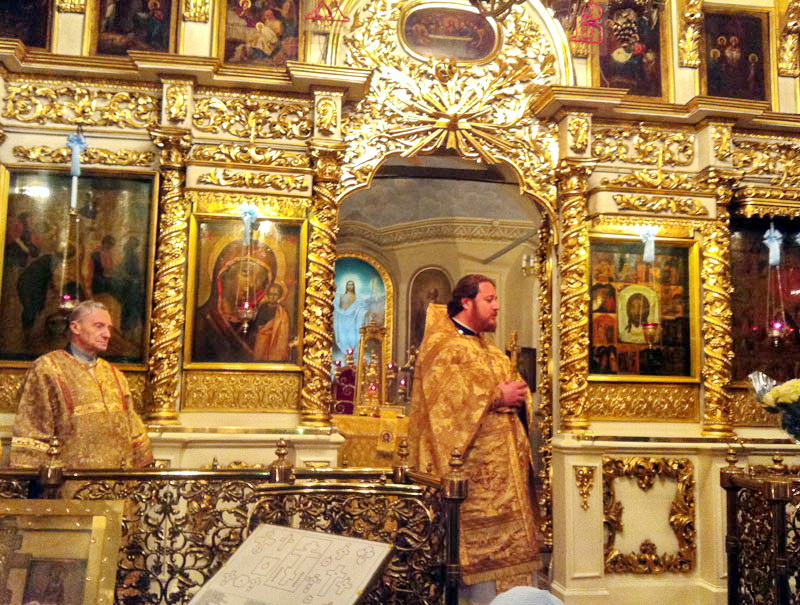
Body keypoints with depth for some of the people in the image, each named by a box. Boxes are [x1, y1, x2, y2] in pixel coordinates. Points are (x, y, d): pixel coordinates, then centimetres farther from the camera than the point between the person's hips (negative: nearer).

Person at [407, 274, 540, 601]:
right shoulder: (441, 344, -6)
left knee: (510, 542, 10)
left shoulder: (492, 351, 22)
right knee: (481, 543, -7)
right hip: (474, 467, -8)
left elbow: (515, 386, 19)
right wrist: (497, 395, -15)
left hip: (505, 464, 9)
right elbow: (447, 395, -19)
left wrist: (519, 395, -4)